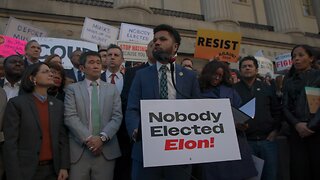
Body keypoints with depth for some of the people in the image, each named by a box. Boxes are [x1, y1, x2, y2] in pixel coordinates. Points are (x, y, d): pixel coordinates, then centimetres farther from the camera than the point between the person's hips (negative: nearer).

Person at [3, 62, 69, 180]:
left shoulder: (58, 105, 6)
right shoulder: (16, 103, -6)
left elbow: (63, 137, 5)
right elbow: (10, 143, -9)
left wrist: (64, 166, -2)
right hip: (26, 170, -3)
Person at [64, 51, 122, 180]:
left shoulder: (112, 89, 11)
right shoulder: (72, 89, 7)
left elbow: (117, 116, 2)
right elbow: (70, 117, -4)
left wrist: (102, 137, -11)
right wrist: (88, 138, -14)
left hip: (106, 150, 1)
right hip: (79, 150, -1)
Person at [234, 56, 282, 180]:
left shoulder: (267, 88, 12)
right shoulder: (234, 90, 2)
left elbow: (277, 110, 11)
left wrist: (275, 130, 2)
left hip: (268, 140, 3)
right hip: (245, 141, -2)